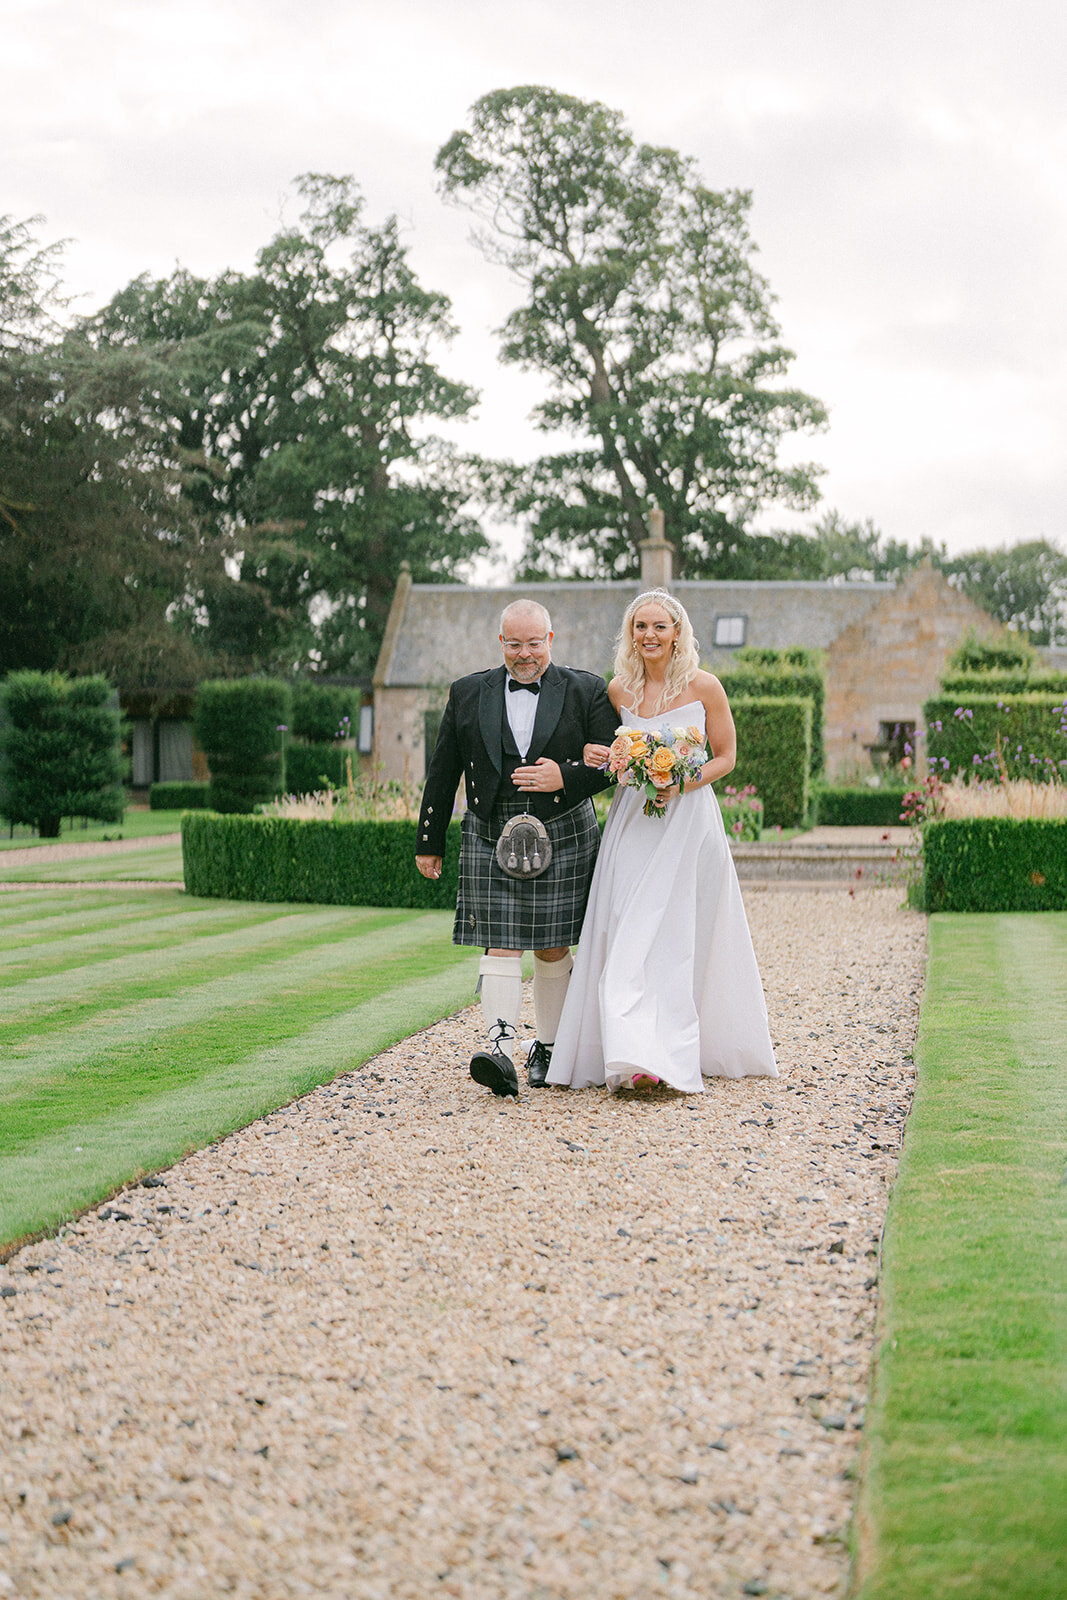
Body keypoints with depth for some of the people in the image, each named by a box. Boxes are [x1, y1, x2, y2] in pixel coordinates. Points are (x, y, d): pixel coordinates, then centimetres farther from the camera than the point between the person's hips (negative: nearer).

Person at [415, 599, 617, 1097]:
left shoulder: (586, 692, 5)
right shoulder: (467, 694, 9)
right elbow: (443, 773, 12)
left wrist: (566, 776, -16)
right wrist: (429, 842, 12)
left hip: (563, 840, 0)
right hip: (491, 840, 1)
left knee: (552, 948, 5)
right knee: (501, 945, -9)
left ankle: (547, 1047, 18)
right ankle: (500, 1050, -18)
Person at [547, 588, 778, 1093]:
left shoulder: (703, 687, -3)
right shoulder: (618, 689, 7)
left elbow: (726, 756, 2)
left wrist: (680, 785, -14)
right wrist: (596, 758, -4)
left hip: (688, 819, -3)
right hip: (631, 821, 3)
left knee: (673, 935, -5)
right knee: (629, 935, -7)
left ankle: (671, 1055, -1)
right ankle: (634, 1055, -7)